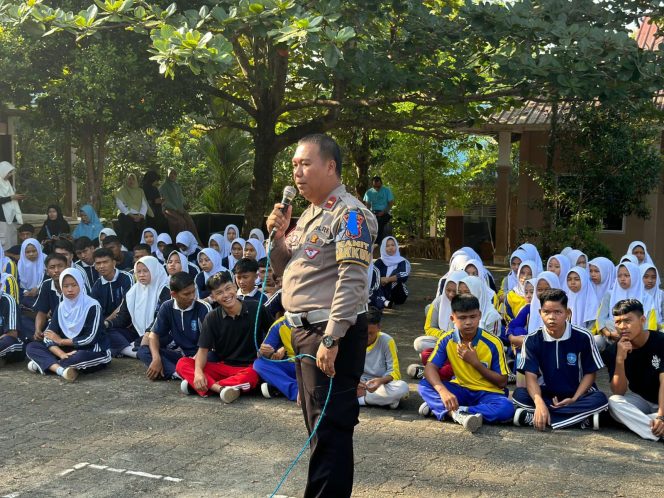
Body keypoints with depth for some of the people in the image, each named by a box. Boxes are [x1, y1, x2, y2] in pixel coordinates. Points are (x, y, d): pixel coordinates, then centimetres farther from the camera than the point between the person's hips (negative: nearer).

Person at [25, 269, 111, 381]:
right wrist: (62, 354, -23)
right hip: (69, 352, 6)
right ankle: (61, 369, -32)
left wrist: (60, 341, -6)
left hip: (94, 354, -6)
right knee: (31, 347, -9)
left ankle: (45, 364, -20)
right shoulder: (61, 307, 6)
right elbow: (48, 337, -3)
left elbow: (90, 339, -18)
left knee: (81, 357, -40)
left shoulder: (92, 306, -11)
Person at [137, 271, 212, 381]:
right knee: (143, 351, -17)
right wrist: (156, 359, -20)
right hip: (178, 354, 4)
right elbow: (154, 334, -3)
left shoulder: (203, 308, -13)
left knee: (212, 357, -37)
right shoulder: (167, 307, -3)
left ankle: (169, 371, -34)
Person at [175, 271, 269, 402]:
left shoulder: (256, 309, -3)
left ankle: (209, 386, -27)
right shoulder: (212, 318, 1)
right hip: (223, 367, 3)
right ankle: (220, 388, -36)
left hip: (251, 367, -3)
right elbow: (203, 349, -3)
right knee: (182, 364, -17)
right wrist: (198, 371, -21)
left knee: (251, 377, -40)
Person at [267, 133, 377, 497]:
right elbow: (284, 271, 22)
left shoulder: (348, 214, -13)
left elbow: (351, 282, -22)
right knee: (317, 421, 18)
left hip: (331, 333, -10)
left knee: (329, 426, -2)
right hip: (303, 330, 10)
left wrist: (331, 339, -27)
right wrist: (279, 235, 4)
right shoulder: (309, 214, 16)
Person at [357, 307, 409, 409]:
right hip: (359, 384, 1)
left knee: (402, 387, -33)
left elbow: (395, 372, -9)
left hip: (380, 384, -1)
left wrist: (381, 380, -31)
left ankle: (360, 398, -24)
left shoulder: (387, 341, -9)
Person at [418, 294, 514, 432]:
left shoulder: (493, 343, -15)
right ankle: (459, 415, -41)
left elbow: (502, 382, -11)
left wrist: (475, 362, -21)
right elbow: (430, 368, -19)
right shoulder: (447, 340, -9)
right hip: (461, 390, 2)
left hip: (487, 393, -2)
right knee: (425, 385, -21)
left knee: (506, 409, -35)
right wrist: (443, 391, -39)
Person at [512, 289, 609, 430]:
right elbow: (531, 376, -15)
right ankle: (581, 417, -31)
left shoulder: (583, 337, -9)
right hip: (546, 394, 0)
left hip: (578, 395, 0)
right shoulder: (532, 340, -9)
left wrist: (574, 399, -18)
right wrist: (539, 403, -34)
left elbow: (590, 373, -3)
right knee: (519, 394, -27)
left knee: (600, 399, -31)